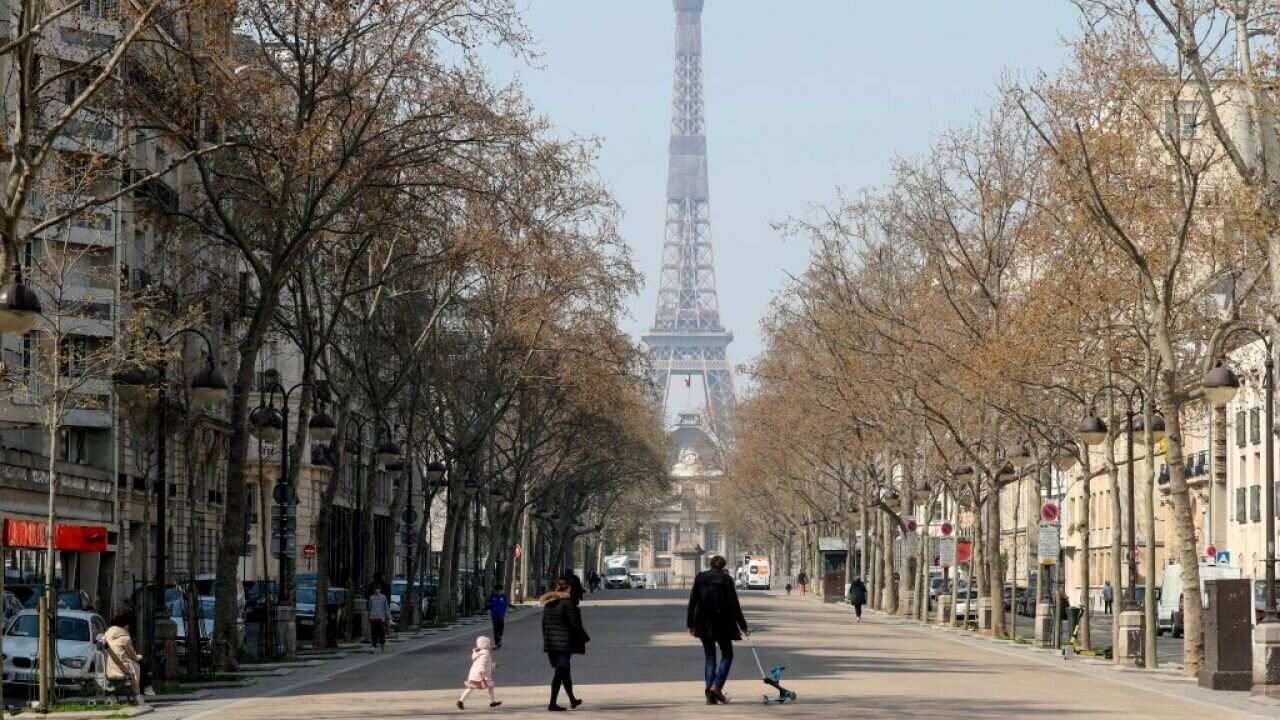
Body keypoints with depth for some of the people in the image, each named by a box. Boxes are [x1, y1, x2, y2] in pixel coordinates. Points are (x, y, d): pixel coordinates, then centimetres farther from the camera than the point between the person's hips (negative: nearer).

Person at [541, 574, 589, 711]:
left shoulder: (548, 603, 9)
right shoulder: (568, 603, -12)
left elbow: (544, 624, 13)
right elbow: (574, 624, -13)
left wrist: (547, 640, 21)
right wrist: (585, 638, 1)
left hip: (550, 643, 7)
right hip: (565, 642, -7)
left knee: (564, 671, 18)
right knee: (561, 672, -5)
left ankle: (572, 700, 29)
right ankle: (552, 703, -10)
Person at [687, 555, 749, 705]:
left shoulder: (700, 578, 4)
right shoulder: (726, 579, -6)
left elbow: (692, 602, 4)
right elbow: (734, 604, -6)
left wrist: (690, 624, 11)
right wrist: (743, 627, -1)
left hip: (703, 624, 4)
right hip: (721, 624, -3)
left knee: (709, 657, 11)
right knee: (727, 654, 12)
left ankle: (710, 695, 4)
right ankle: (717, 686, -7)